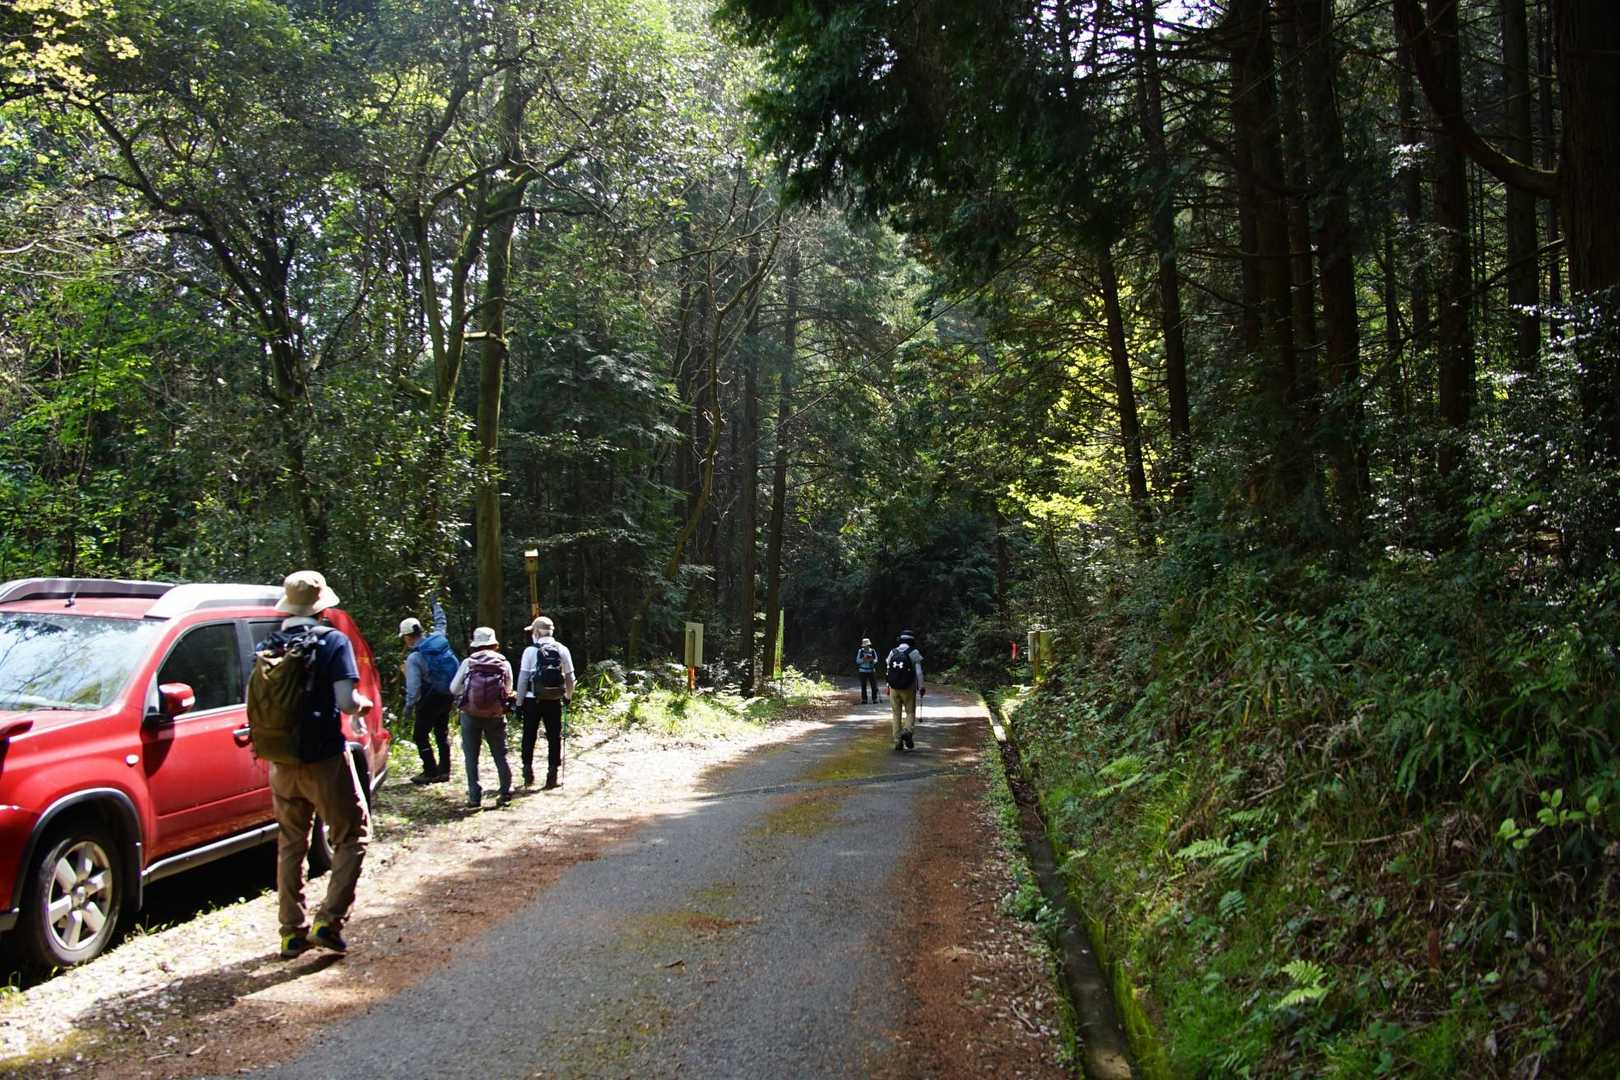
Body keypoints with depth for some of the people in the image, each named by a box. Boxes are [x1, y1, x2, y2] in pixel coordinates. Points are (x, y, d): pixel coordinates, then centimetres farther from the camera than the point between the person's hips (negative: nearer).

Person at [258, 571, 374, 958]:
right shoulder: (333, 642, -10)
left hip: (282, 762, 5)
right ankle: (329, 919, -3)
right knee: (352, 837, 9)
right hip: (325, 759, -5)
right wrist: (364, 704, 3)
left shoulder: (268, 646, 4)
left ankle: (292, 931, 20)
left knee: (290, 844, 17)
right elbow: (346, 702, -19)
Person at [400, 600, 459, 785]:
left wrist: (409, 707, -9)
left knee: (420, 735, 4)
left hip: (431, 698, -7)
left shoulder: (414, 657, -17)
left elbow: (413, 686, -19)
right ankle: (444, 771, 20)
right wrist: (437, 606, 39)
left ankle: (430, 772, 2)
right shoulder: (439, 639, 0)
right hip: (449, 695, 7)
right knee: (442, 732, 17)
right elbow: (440, 624, 23)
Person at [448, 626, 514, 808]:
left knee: (471, 757, 9)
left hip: (470, 715, -1)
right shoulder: (504, 664, -1)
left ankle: (474, 796, 8)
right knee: (500, 755, 12)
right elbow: (508, 691, 3)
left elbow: (453, 689, 2)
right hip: (496, 716, 1)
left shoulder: (468, 663, -3)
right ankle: (506, 793, 13)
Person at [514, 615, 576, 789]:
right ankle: (552, 772, 7)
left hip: (533, 700, -1)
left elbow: (523, 678, -7)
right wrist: (569, 696, 18)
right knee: (554, 737, 8)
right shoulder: (562, 650, 0)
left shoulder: (530, 651, -7)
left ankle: (528, 771, 16)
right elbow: (569, 676, 2)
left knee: (529, 736, 13)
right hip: (554, 701, 1)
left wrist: (519, 701, 0)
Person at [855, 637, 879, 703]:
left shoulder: (873, 651, 0)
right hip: (863, 671, -1)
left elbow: (876, 660, 2)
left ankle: (874, 699, 7)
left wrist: (872, 660, -19)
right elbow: (857, 660, -2)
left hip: (872, 671, 1)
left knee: (874, 685, -1)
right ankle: (864, 699, 10)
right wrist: (863, 660, -19)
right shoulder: (860, 651, -2)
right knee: (863, 686, 1)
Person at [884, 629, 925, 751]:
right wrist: (921, 687, -1)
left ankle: (898, 742, 9)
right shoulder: (914, 653, -7)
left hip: (894, 688, 3)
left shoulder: (892, 652, 5)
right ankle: (907, 731, -18)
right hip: (908, 688, -3)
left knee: (896, 714, 10)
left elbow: (888, 671, 7)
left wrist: (888, 687, 15)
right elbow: (919, 672, -9)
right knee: (910, 712, 8)